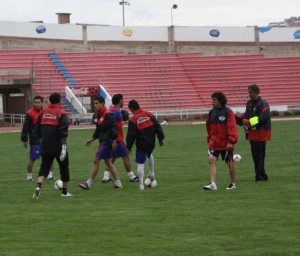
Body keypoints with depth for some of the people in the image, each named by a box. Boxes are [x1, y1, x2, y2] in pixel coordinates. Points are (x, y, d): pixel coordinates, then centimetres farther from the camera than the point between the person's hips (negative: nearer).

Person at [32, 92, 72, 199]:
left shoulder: (43, 112, 7)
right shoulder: (61, 114, -8)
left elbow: (37, 131, 12)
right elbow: (63, 132, -17)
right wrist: (64, 147, -20)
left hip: (45, 147, 3)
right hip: (58, 147, -3)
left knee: (44, 168, 3)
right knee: (64, 168, 14)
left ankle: (38, 186, -23)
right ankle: (65, 191, 21)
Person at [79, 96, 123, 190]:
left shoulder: (108, 114, -17)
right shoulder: (99, 114, 12)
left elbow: (114, 127, -19)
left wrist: (114, 141, -20)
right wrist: (92, 139, 20)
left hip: (107, 142, -10)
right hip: (103, 141, 10)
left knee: (96, 161, -8)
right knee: (108, 162, 13)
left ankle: (89, 183, -5)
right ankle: (118, 183, 17)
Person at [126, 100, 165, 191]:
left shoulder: (133, 120, -11)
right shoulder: (149, 115, 0)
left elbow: (131, 135, -10)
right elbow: (157, 126, 3)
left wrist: (128, 146, 1)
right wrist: (160, 138, 13)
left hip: (141, 145, -5)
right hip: (151, 143, 5)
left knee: (140, 164, 2)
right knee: (149, 155, 35)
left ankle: (141, 185, 0)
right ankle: (151, 176, 38)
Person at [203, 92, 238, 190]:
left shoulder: (228, 112, -13)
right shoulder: (211, 112, 5)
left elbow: (232, 127, -17)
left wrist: (231, 141, -21)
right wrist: (209, 139, 15)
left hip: (226, 144, -5)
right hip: (214, 143, 5)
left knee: (230, 163, 9)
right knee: (211, 160, -13)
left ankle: (233, 184, 25)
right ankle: (213, 184, -17)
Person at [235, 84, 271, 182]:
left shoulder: (263, 104, -11)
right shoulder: (249, 103, 15)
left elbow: (263, 118, -20)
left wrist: (248, 122, -17)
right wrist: (241, 116, 2)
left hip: (261, 132, -8)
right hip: (252, 132, 8)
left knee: (259, 154, -8)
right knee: (255, 155, 9)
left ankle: (260, 175, -6)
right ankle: (261, 175, 16)